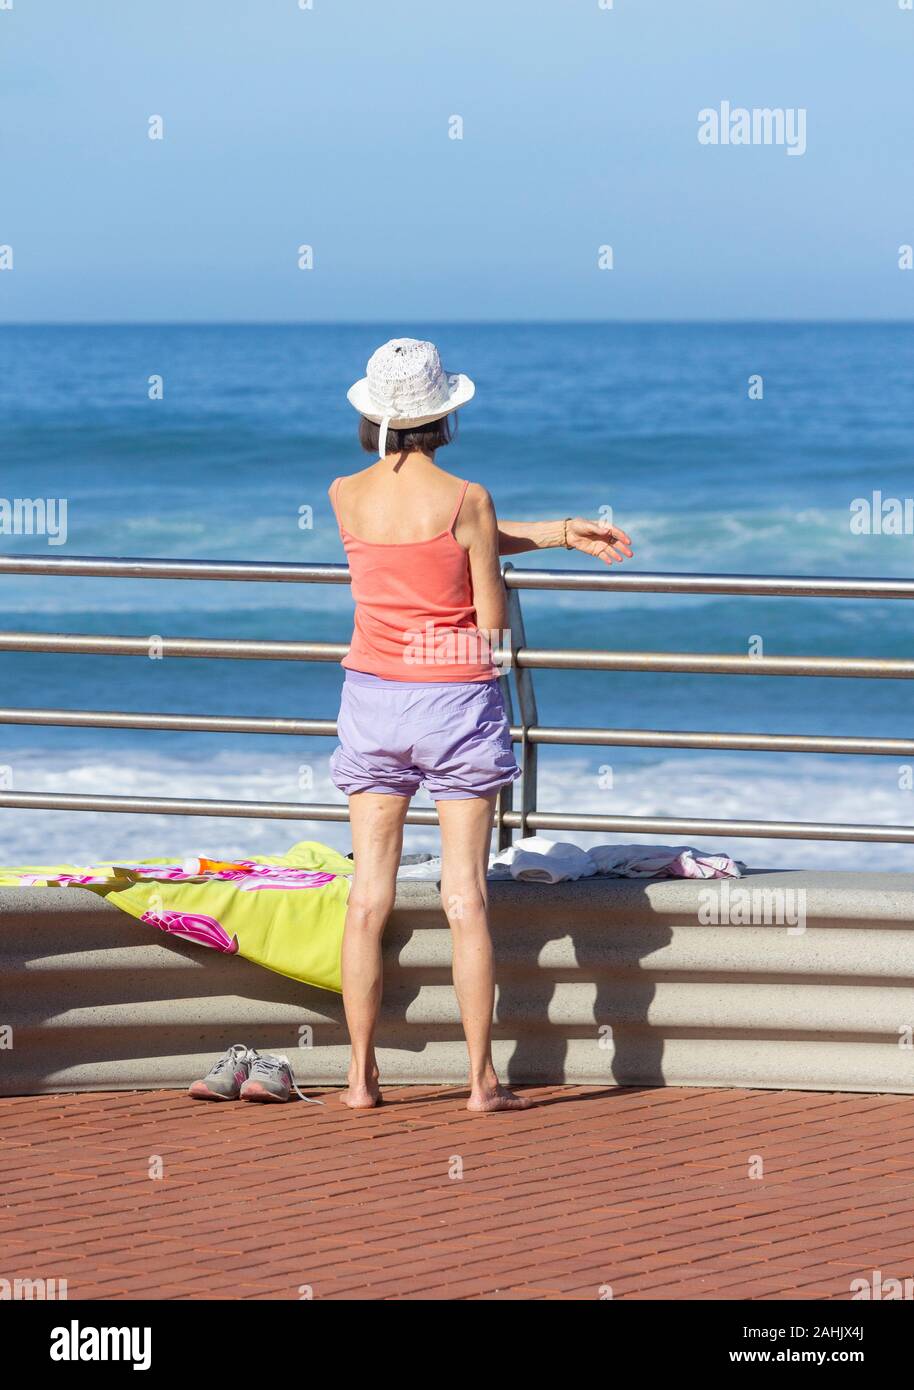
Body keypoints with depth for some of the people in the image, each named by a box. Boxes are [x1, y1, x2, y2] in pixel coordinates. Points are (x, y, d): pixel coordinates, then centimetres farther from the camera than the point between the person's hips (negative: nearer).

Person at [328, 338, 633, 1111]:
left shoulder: (345, 497, 1)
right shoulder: (465, 499, -12)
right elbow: (494, 625, -8)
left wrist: (561, 534, 13)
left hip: (374, 696, 3)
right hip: (457, 699, -3)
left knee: (369, 896, 6)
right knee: (466, 896, 1)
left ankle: (362, 1076, 7)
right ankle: (483, 1080, 3)